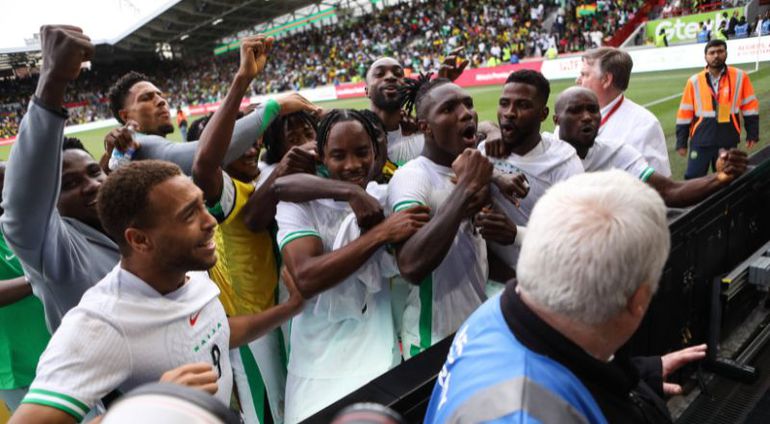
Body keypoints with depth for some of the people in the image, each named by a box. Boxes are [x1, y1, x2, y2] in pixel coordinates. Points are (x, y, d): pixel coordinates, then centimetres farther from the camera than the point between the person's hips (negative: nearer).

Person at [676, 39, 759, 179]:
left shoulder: (740, 77, -1)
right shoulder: (694, 81, -1)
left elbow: (750, 106, 6)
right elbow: (685, 114, 2)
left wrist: (752, 134, 3)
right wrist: (681, 142, 2)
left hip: (728, 141, 1)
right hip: (701, 141, -1)